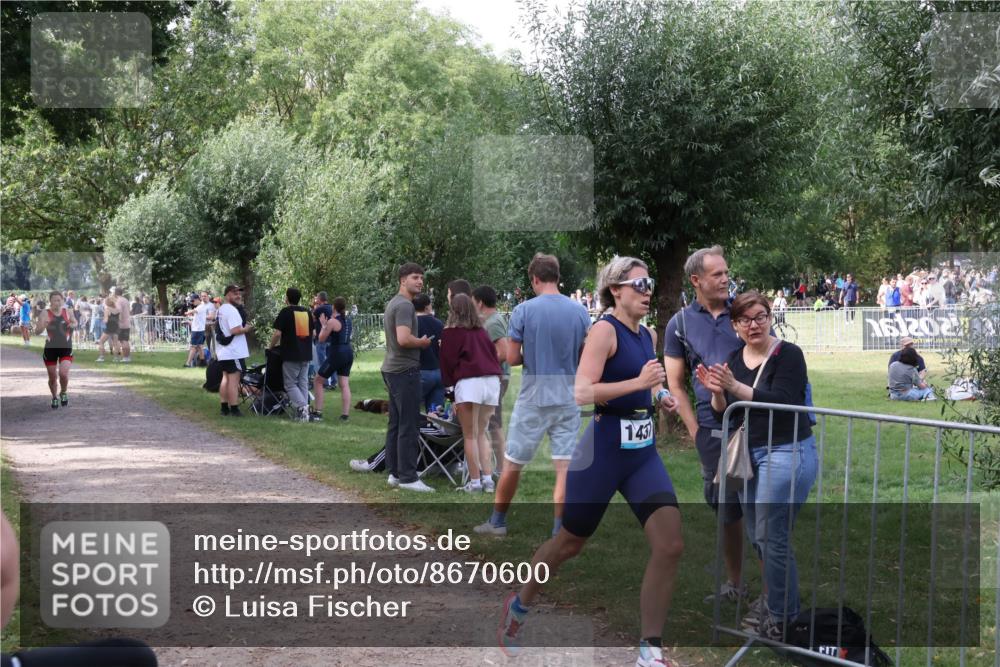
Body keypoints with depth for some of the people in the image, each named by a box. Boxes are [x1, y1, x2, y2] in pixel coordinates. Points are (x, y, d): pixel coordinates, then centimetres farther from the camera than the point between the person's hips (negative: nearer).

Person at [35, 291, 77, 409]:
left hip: (66, 348, 0)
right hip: (50, 348, 0)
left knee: (63, 373, -18)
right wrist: (42, 325, -32)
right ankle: (54, 398, 34)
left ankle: (63, 393, 12)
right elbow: (37, 331, -10)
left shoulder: (68, 312, -1)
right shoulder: (45, 313, -8)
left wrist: (73, 325, -6)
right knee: (52, 376, 8)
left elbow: (75, 323, 19)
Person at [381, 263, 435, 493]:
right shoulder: (404, 305, -15)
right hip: (405, 370, -11)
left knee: (395, 424, 13)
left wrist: (419, 341, 16)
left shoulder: (393, 303, 17)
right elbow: (403, 339, -27)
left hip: (392, 368, 11)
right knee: (408, 426, -8)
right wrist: (422, 342, -11)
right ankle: (407, 476, -6)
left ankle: (394, 473, 18)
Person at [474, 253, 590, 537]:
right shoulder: (580, 311, 0)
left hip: (533, 399, -2)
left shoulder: (524, 311, -9)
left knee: (512, 463, 13)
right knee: (565, 466, 1)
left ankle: (497, 522, 26)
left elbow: (512, 358, -8)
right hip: (568, 399, 2)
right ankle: (559, 533, -1)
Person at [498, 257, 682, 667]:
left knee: (670, 546, -8)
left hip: (643, 453, 7)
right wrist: (638, 383, -28)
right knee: (569, 544, 10)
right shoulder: (605, 330, -13)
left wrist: (660, 397, 7)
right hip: (603, 451, -6)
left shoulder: (648, 335, 10)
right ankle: (518, 606, 38)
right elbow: (582, 393, -24)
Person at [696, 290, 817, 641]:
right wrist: (716, 392, -12)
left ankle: (781, 616, 4)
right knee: (757, 536, 12)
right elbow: (723, 415, 9)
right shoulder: (735, 358, 10)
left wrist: (735, 388, -29)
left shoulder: (788, 354, -9)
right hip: (749, 454, 7)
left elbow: (782, 402, -22)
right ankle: (778, 602, 29)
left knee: (771, 537, -8)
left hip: (785, 452, -7)